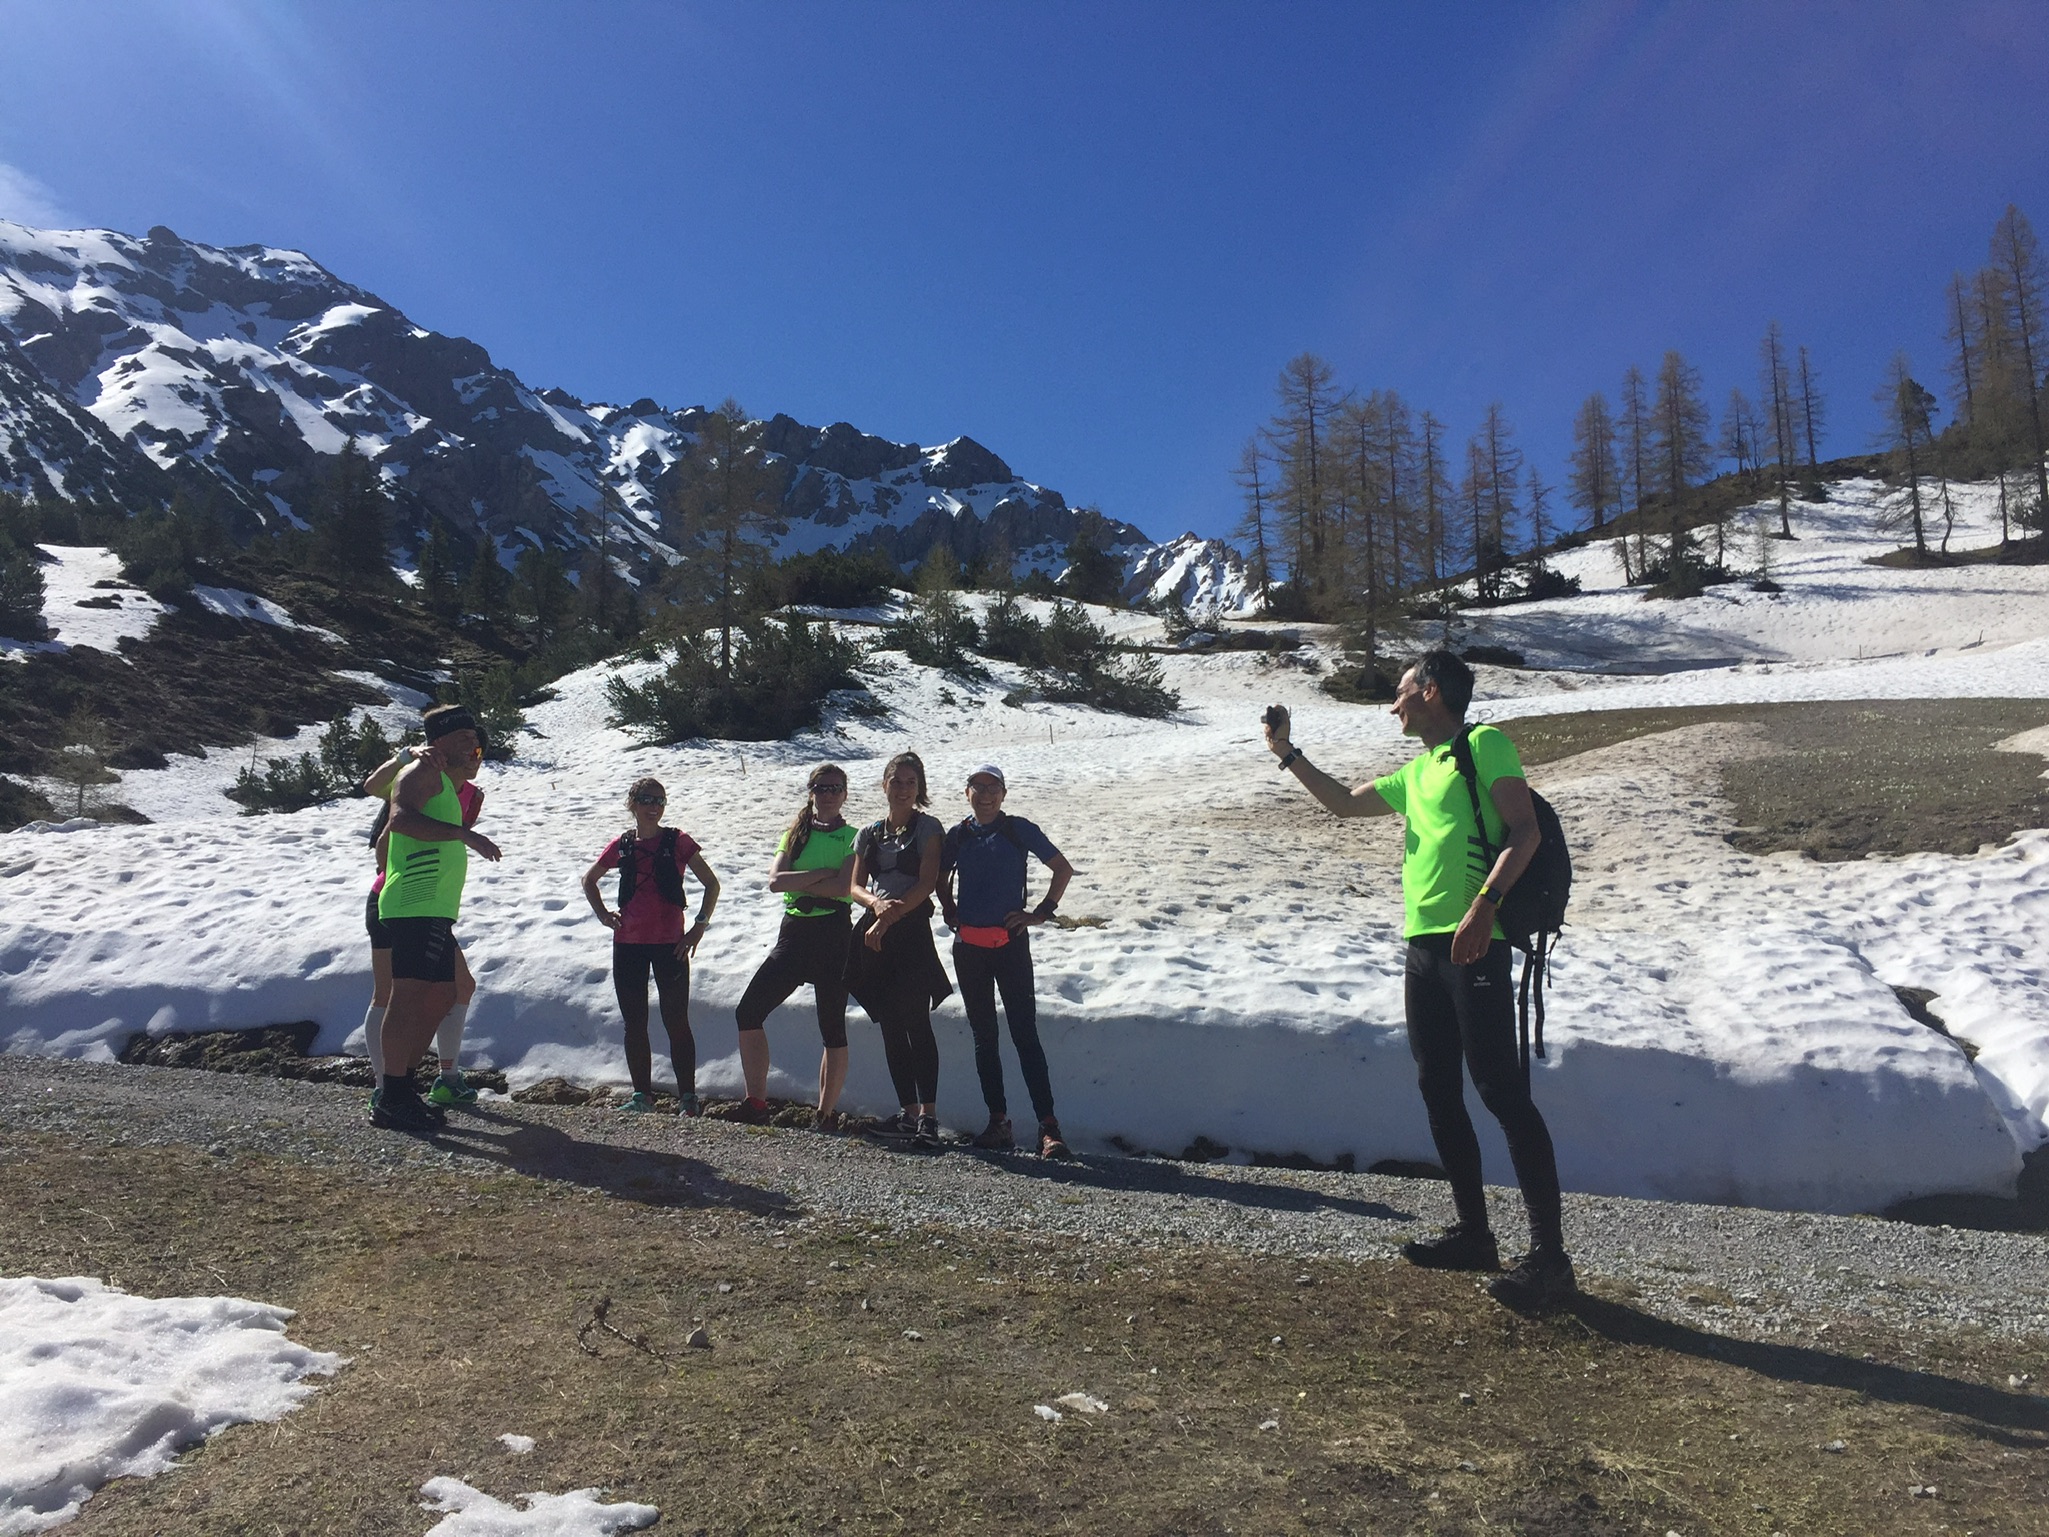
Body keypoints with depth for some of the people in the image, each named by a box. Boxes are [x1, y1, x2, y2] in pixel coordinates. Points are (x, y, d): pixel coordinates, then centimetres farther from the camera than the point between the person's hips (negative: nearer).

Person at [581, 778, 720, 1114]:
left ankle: (689, 1098, 2)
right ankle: (642, 1095, 18)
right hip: (628, 944, 4)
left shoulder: (677, 842, -2)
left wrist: (699, 926, -8)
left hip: (669, 944, -3)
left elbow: (711, 884, -1)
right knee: (634, 1023, 8)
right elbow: (589, 879, 22)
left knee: (676, 1022, -2)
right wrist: (602, 913, 9)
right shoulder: (621, 845, 6)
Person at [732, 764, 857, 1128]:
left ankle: (827, 1114, 12)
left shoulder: (853, 838, 0)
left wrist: (797, 884, -9)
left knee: (832, 1028, 2)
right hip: (793, 933, 5)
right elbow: (774, 880, -4)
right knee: (748, 1012, -4)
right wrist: (822, 873, -13)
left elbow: (843, 886, -16)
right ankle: (756, 1103, 5)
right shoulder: (795, 833, 13)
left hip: (834, 934, -4)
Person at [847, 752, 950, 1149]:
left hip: (911, 930, -5)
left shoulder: (927, 827, 1)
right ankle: (909, 1112, 13)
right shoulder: (869, 833, 15)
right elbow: (856, 885, 9)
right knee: (890, 1024, 6)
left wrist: (889, 917, -14)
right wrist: (876, 902, -13)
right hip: (874, 931, 5)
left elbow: (926, 883, -8)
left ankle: (929, 1115, -13)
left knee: (915, 1022, -11)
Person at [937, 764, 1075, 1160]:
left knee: (1024, 1033, -8)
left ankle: (1048, 1127, -10)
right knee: (983, 1035, 9)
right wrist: (950, 911, 11)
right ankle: (998, 1121, 17)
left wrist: (1042, 913, -3)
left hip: (1010, 942, -4)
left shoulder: (1019, 830, -3)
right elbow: (942, 877, 25)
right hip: (968, 945, 4)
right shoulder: (957, 835, 7)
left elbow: (1063, 869, 3)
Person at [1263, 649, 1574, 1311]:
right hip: (1423, 946, 9)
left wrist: (1484, 904, -25)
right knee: (1439, 1093, 11)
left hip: (1473, 943, -9)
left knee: (1503, 1093, -10)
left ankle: (1549, 1255, -5)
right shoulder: (1415, 773, 22)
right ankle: (1474, 1232, 22)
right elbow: (1344, 802, 33)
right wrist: (1288, 754, 27)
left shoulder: (1484, 744, -2)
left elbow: (1524, 830, -12)